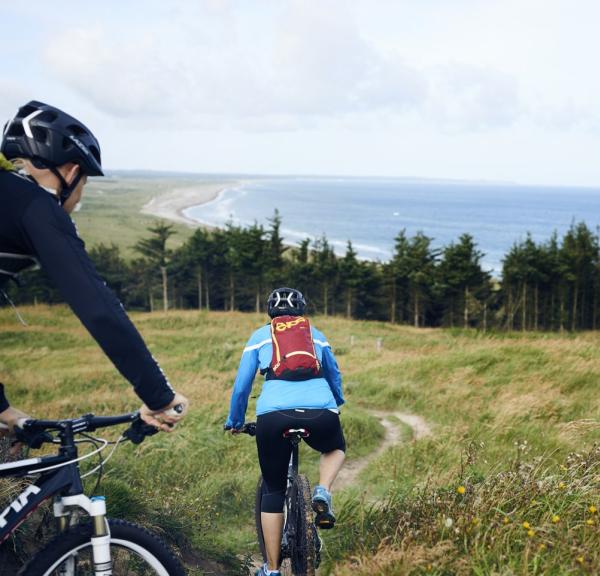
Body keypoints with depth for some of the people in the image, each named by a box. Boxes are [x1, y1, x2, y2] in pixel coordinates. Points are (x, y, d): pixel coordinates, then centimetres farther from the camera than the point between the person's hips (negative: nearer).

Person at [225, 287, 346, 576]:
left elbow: (241, 385, 19)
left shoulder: (260, 336, 20)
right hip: (320, 413, 1)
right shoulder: (315, 334, 25)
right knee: (335, 448, 36)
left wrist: (234, 421, 33)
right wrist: (337, 404, 57)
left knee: (273, 491, 17)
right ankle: (323, 493, 6)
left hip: (273, 414, -1)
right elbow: (334, 376, 38)